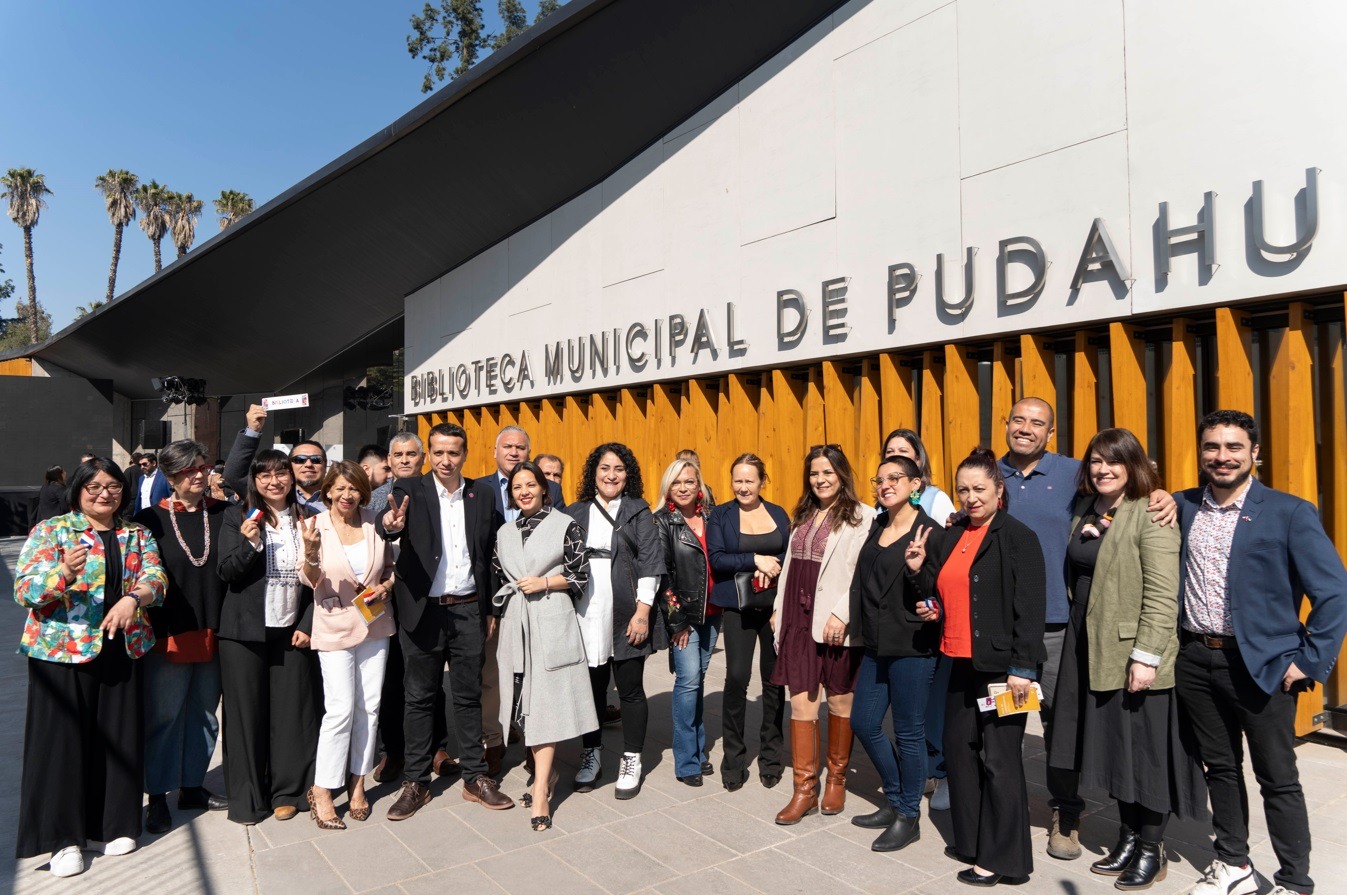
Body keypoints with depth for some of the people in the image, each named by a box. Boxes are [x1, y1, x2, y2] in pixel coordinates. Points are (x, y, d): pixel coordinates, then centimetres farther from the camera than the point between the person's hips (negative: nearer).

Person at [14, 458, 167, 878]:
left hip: (121, 651, 3)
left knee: (118, 737, 8)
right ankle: (63, 836, 14)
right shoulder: (50, 530, -1)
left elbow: (155, 578, -3)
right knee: (63, 739, 1)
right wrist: (64, 572, -30)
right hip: (61, 652, -3)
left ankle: (109, 824, 24)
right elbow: (24, 589, -9)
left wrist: (133, 598, -24)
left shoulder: (137, 534, 9)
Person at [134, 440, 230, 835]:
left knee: (204, 712, 13)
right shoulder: (151, 520, -3)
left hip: (212, 633, 3)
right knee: (164, 714, 5)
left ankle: (192, 786, 28)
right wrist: (146, 624, -15)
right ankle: (158, 797, 18)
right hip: (168, 634, -3)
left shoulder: (222, 514, 4)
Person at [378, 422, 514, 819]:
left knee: (469, 695, 11)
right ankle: (415, 782, 21)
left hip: (468, 609, 2)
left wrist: (490, 609, 6)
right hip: (424, 609, -2)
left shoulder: (481, 493, 4)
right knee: (419, 696, 8)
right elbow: (390, 528, -24)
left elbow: (489, 554, 7)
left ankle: (476, 778, 23)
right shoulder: (410, 490, -4)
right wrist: (390, 525, -48)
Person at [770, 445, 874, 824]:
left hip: (837, 625, -5)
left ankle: (836, 779, 29)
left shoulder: (860, 516, -7)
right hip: (799, 621, 5)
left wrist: (841, 614, -20)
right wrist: (779, 607, 13)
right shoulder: (803, 516, 14)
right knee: (801, 703, 5)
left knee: (840, 701, 10)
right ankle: (804, 789, 15)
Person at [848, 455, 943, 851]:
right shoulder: (877, 527, 10)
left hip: (912, 646, -7)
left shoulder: (928, 531, -11)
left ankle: (909, 817, 23)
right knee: (864, 723, 13)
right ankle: (894, 802, 33)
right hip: (876, 645, 8)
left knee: (908, 731, 5)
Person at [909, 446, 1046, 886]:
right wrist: (919, 570, -2)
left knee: (999, 758, 1)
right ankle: (971, 840, 30)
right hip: (961, 663, 7)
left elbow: (1030, 607, -13)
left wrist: (1023, 668, -17)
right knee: (958, 748, 13)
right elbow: (938, 595, 17)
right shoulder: (947, 538, 11)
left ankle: (1002, 857, 14)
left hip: (1002, 665, -7)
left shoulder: (1017, 537, -9)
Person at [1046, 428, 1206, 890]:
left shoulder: (1151, 514, -13)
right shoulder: (1086, 512, 10)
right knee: (1110, 745, 15)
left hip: (1133, 652, -7)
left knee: (1144, 747, 5)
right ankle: (1127, 836, 29)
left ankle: (1151, 848, 21)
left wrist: (1145, 656, -21)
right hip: (1091, 649, 7)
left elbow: (1163, 595, -18)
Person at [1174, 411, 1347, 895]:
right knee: (1220, 767, 17)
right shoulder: (1181, 507, 4)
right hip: (1195, 660, 4)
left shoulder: (1290, 513, -8)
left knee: (1278, 778, 6)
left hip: (1261, 664, -4)